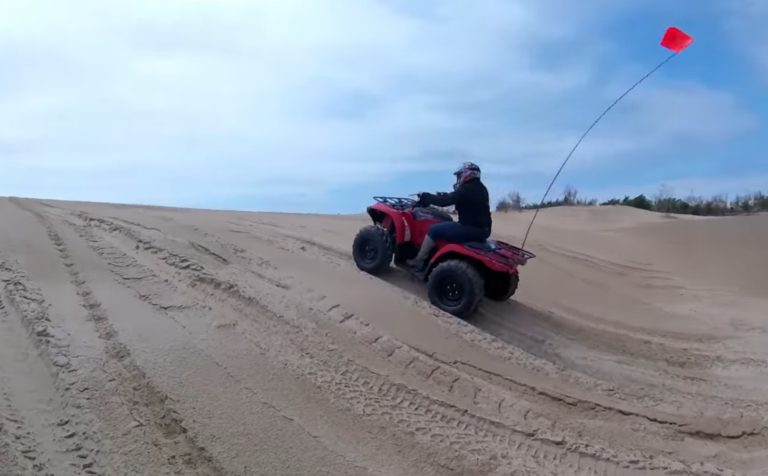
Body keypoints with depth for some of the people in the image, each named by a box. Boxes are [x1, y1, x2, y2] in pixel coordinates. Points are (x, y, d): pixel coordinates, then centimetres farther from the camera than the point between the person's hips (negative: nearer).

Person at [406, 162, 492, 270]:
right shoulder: (481, 189, 14)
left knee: (434, 230, -6)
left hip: (471, 229, -10)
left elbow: (444, 201, -18)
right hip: (482, 229, 10)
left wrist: (425, 196, -5)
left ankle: (418, 261, 2)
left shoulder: (466, 189, -16)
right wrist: (443, 196, 22)